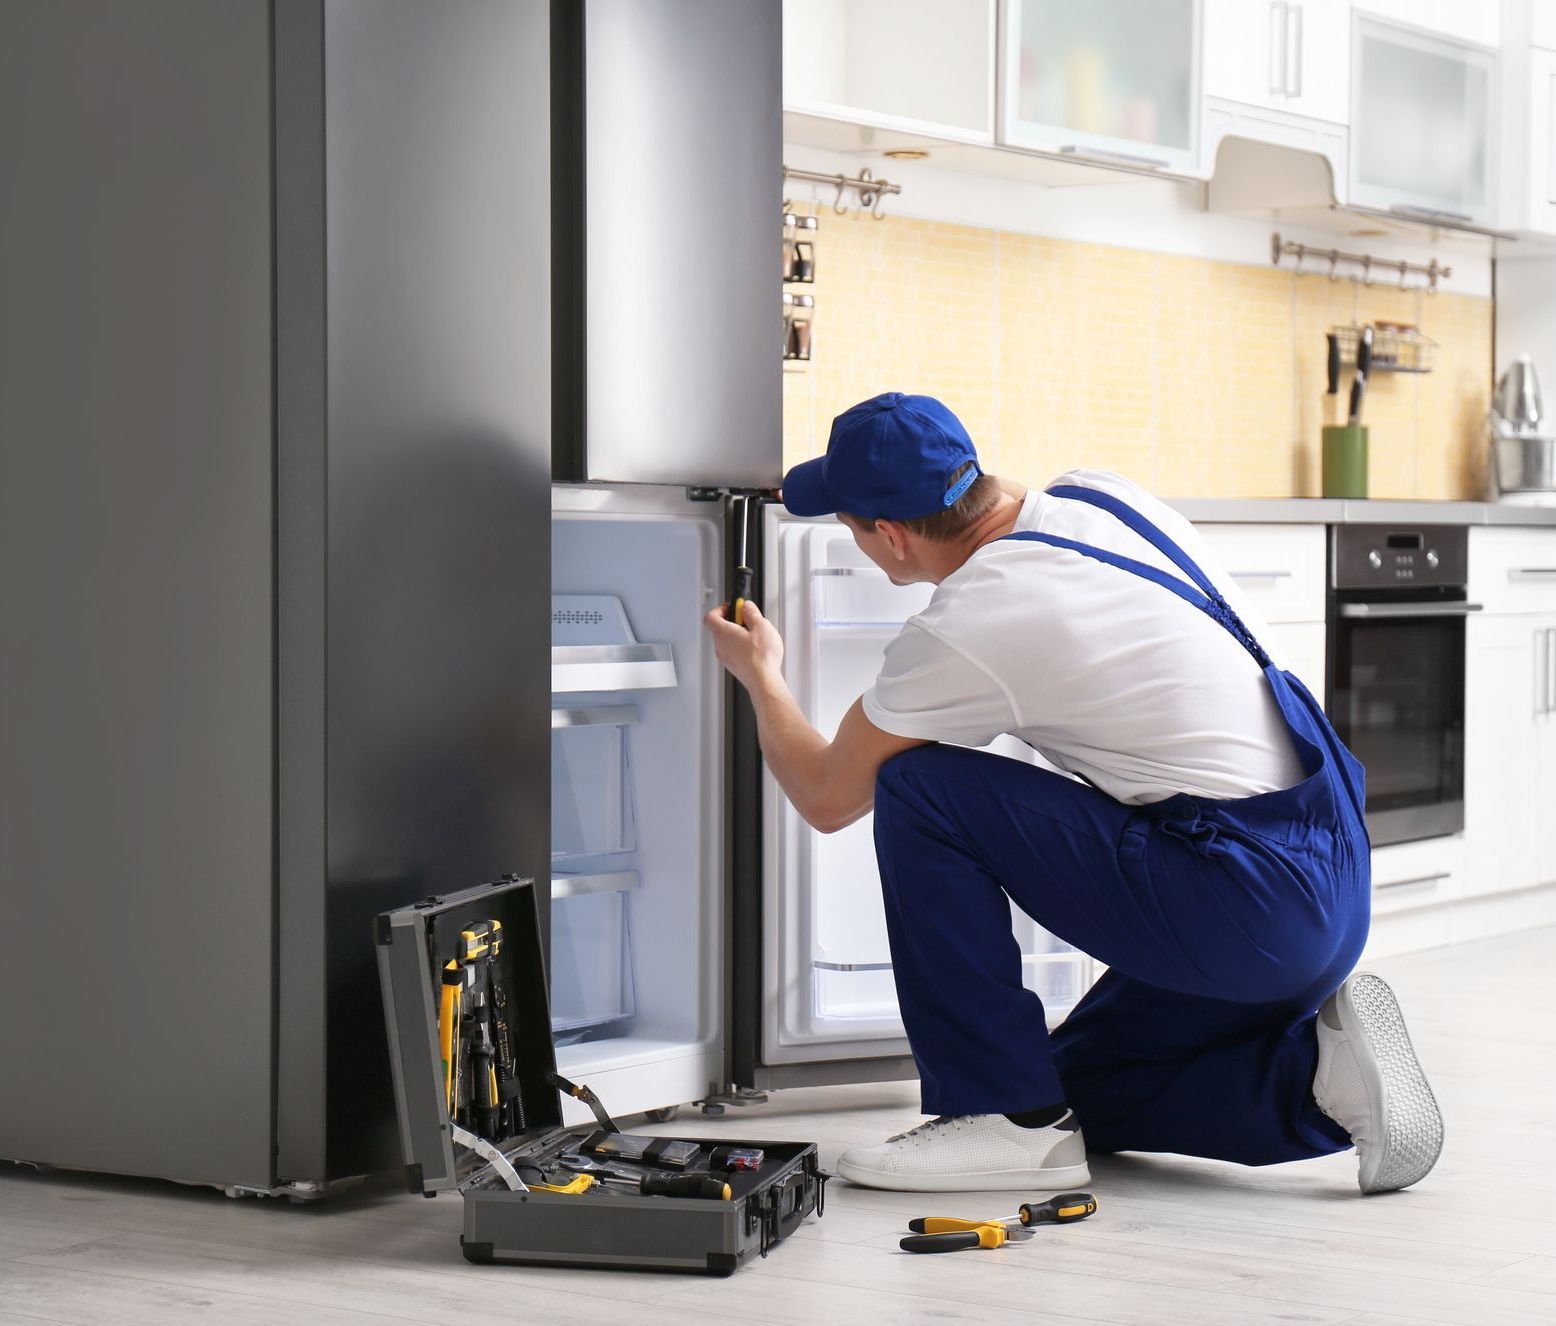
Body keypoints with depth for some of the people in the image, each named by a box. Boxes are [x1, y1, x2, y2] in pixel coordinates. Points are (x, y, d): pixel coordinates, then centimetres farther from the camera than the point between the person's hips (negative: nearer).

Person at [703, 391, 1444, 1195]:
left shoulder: (961, 634, -15)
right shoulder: (1102, 496, 7)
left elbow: (825, 798, 2)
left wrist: (760, 677, 20)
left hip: (1245, 911, -9)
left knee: (916, 792, -6)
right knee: (1077, 1093, 24)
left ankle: (1006, 1118, -2)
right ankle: (1315, 1072, 5)